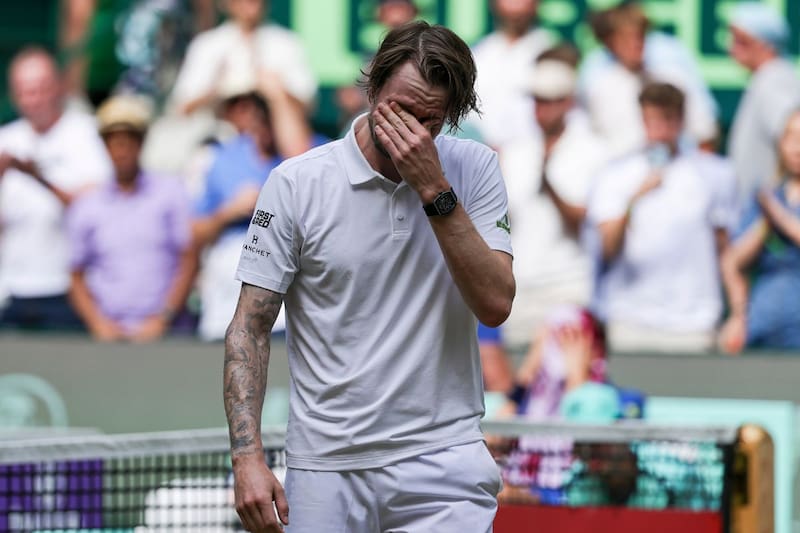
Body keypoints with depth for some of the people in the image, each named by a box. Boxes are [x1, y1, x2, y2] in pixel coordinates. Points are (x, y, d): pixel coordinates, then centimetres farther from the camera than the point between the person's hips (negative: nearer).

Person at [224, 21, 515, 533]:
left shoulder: (474, 170, 1)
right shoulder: (296, 183, -3)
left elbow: (495, 304, -10)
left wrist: (434, 190, -17)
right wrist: (248, 457, -12)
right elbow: (250, 327, -2)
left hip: (443, 459, 0)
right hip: (326, 466, 0)